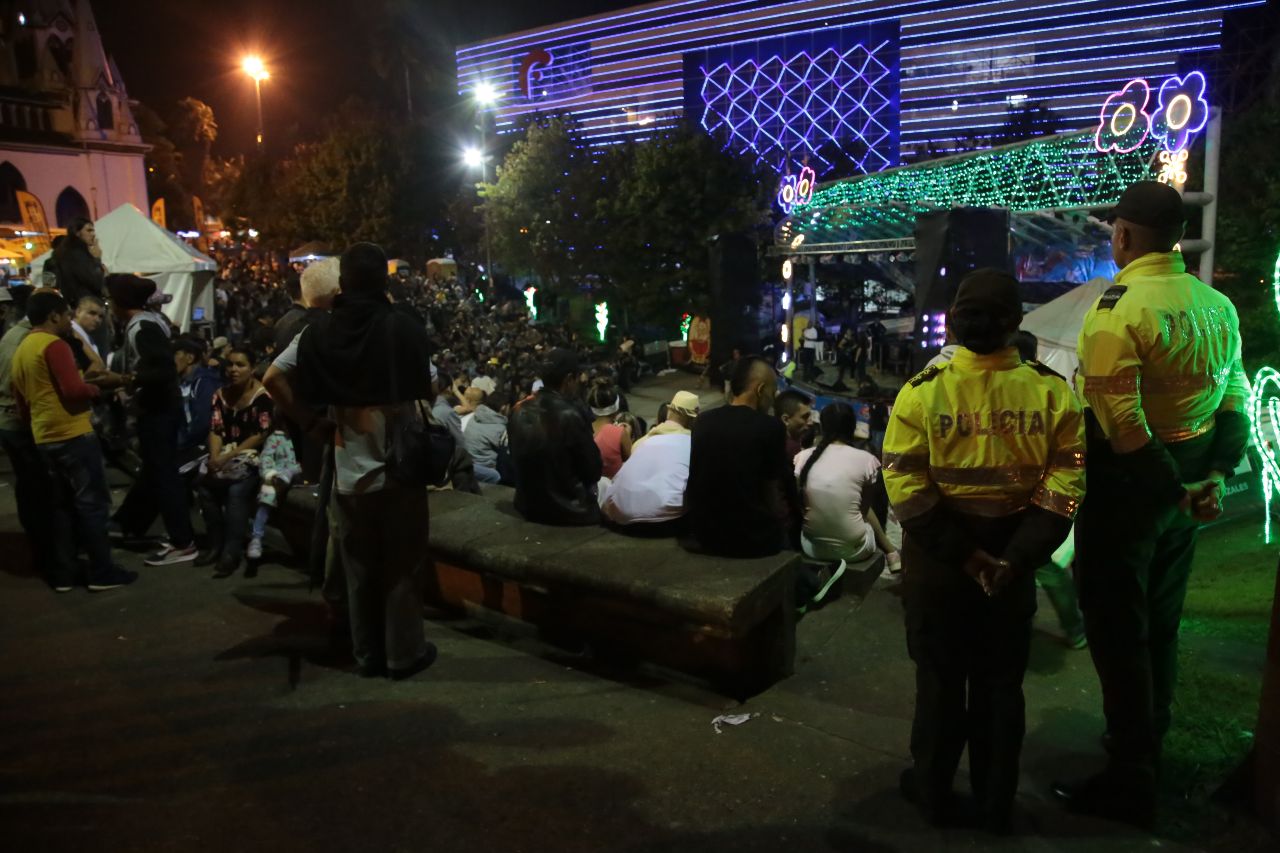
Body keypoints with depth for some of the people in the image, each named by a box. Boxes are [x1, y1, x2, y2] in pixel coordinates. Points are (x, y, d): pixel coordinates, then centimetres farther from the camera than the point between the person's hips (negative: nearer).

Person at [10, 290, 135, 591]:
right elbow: (73, 390, -21)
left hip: (45, 438, 9)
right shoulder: (54, 345, -12)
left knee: (65, 504, 13)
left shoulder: (21, 351, 16)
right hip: (72, 434, -9)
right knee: (93, 502, -3)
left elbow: (23, 404, 21)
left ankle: (64, 573, 15)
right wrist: (99, 386, -4)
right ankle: (102, 572, -1)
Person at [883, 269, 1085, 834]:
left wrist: (961, 552, -12)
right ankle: (996, 803, 33)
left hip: (936, 558, -1)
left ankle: (933, 791, 32)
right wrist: (1014, 557, -12)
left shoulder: (922, 390, -13)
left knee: (940, 678, 16)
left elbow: (906, 488, -17)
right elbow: (1062, 488, -12)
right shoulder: (1051, 392, -8)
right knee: (1001, 682, 17)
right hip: (1010, 559, 2)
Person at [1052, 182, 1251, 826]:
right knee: (1160, 625, 21)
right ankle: (1146, 745, 38)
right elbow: (1235, 401, 5)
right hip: (1183, 488, 8)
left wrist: (1173, 489, -18)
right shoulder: (1218, 306, 6)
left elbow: (1119, 420, -26)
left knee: (1117, 630, 4)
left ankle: (1130, 783, 15)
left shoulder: (1117, 307, -20)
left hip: (1128, 484, -8)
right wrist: (1214, 476, -2)